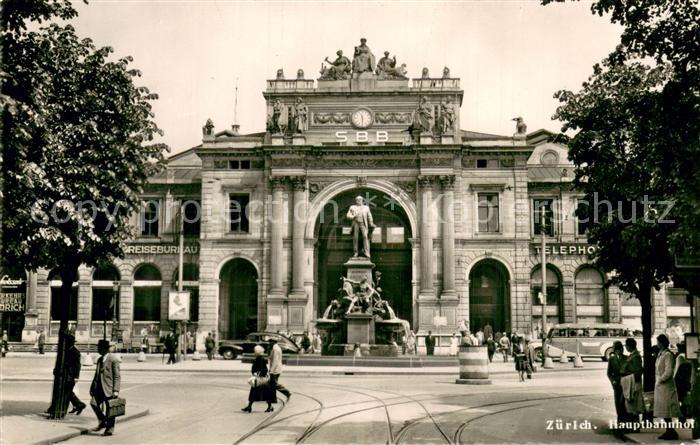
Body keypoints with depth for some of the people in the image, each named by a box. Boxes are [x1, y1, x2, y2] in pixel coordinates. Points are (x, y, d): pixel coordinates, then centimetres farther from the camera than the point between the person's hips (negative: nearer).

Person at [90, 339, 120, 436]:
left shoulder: (113, 359, -10)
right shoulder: (99, 359, 14)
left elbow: (117, 376, -11)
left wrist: (116, 391, -16)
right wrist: (92, 388, 15)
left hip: (109, 388, -6)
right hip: (99, 388, 6)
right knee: (94, 403, -10)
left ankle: (110, 429, 16)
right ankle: (103, 421, 11)